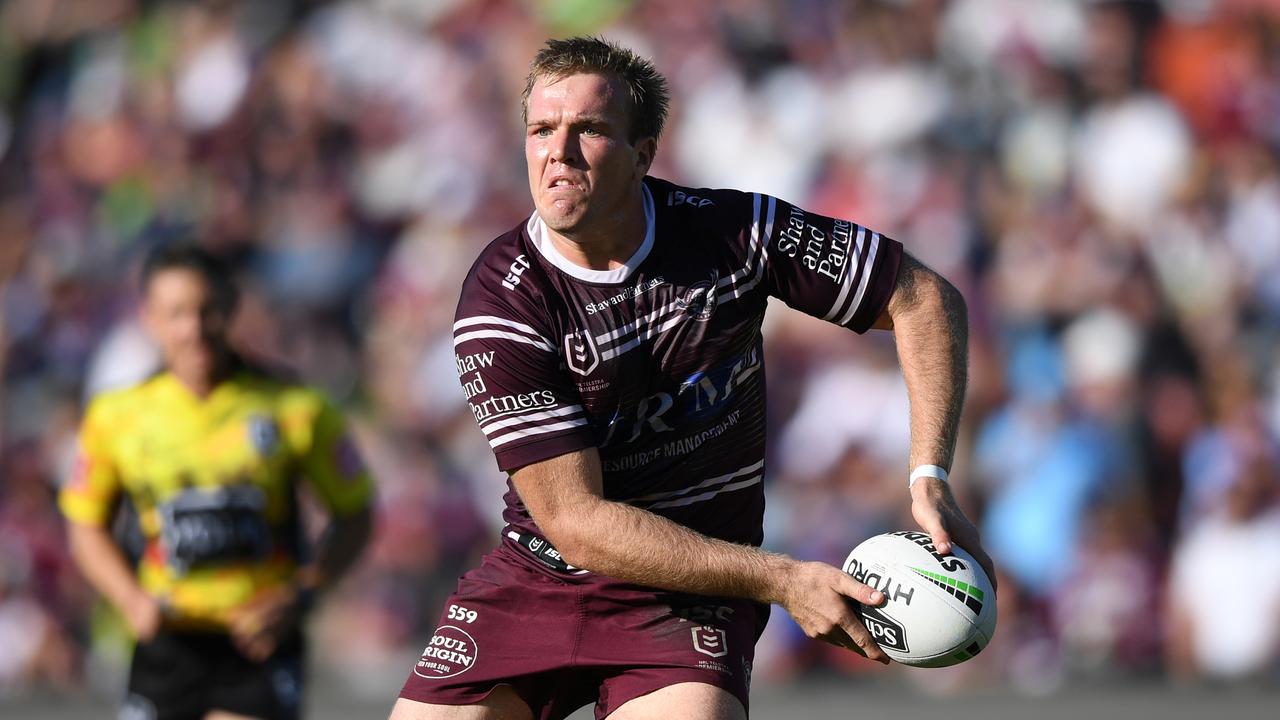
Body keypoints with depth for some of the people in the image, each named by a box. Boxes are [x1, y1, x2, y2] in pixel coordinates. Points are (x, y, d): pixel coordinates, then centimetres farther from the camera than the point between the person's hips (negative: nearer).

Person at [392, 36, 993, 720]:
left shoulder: (732, 230, -9)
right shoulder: (499, 303, -15)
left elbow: (926, 299, 1)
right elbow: (575, 523, -19)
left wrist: (929, 482, -12)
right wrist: (782, 580, -24)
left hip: (692, 600, -1)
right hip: (534, 582, 1)